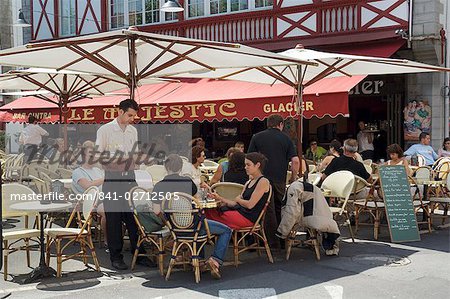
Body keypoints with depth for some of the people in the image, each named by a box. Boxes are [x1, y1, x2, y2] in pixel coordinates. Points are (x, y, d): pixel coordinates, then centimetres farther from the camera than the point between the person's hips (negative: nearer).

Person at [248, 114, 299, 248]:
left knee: (269, 211, 1)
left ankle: (273, 242, 2)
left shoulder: (257, 137, 5)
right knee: (280, 209, 15)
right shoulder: (286, 139, 7)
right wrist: (293, 178, 10)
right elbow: (295, 161, -2)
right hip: (280, 179, 2)